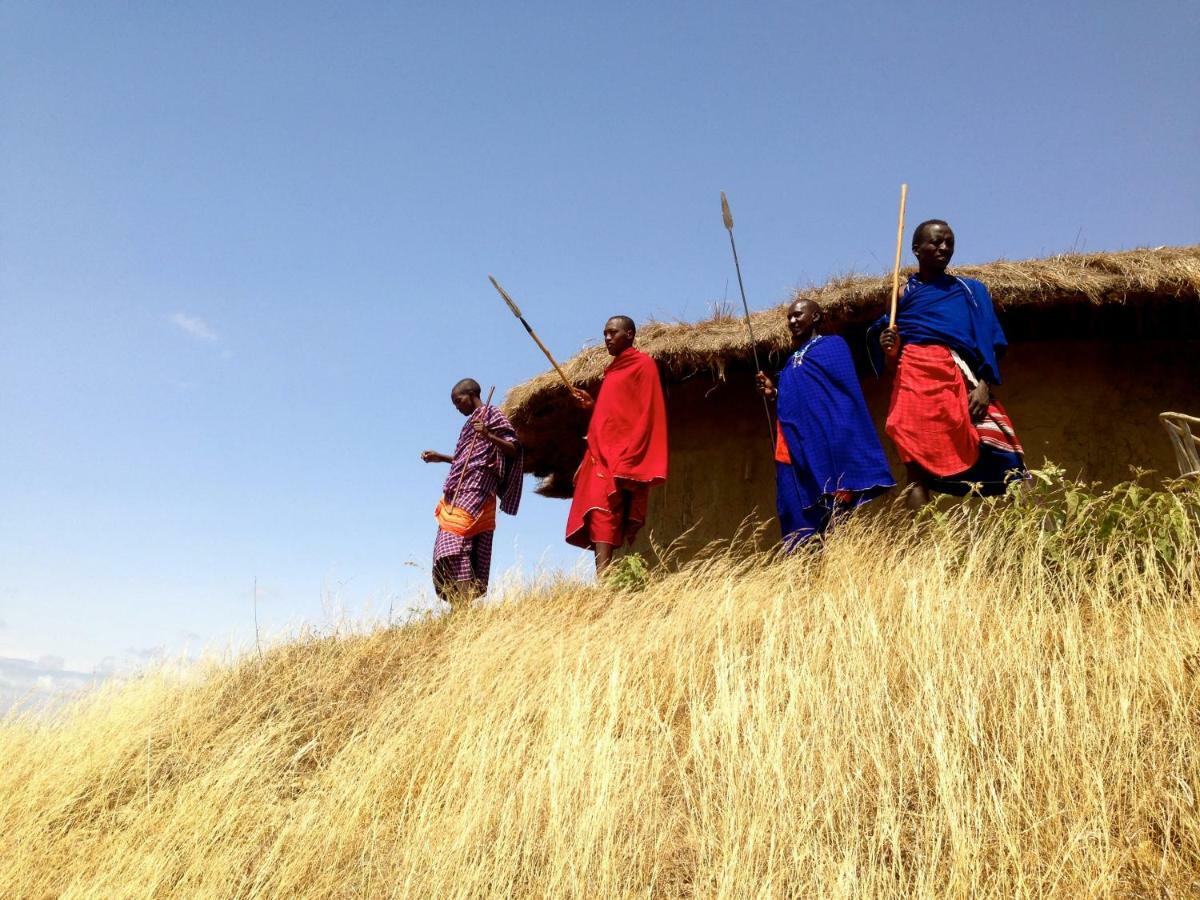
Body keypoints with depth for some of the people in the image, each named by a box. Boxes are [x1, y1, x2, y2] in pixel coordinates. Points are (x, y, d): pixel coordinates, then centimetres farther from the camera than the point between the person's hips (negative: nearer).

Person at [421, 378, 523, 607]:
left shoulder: (491, 414, 1)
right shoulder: (473, 420, 26)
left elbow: (514, 449, -10)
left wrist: (488, 436, -25)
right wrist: (440, 457, 33)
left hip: (474, 492, -10)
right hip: (458, 494, 10)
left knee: (455, 545, -22)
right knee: (447, 550, 3)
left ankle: (462, 606, -29)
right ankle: (460, 607, 0)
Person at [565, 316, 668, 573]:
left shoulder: (642, 364, 1)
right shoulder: (614, 369, 25)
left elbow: (648, 415, -8)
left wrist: (630, 463, -17)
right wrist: (592, 405, 12)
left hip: (622, 459, -8)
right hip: (602, 456, 8)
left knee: (603, 523, -19)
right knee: (597, 523, 0)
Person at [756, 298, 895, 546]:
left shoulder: (832, 345, 4)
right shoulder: (793, 360, 24)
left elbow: (847, 394, -6)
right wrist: (773, 393, 8)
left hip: (823, 444, -7)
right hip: (793, 450, 7)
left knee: (830, 517, -8)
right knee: (801, 519, 4)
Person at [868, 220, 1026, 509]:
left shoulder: (970, 289, 17)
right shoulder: (902, 293, 17)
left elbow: (988, 344, 8)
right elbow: (890, 361, 16)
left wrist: (984, 385, -8)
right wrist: (889, 349, -8)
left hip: (960, 380, 0)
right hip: (915, 379, 0)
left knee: (990, 462, -13)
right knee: (917, 465, -8)